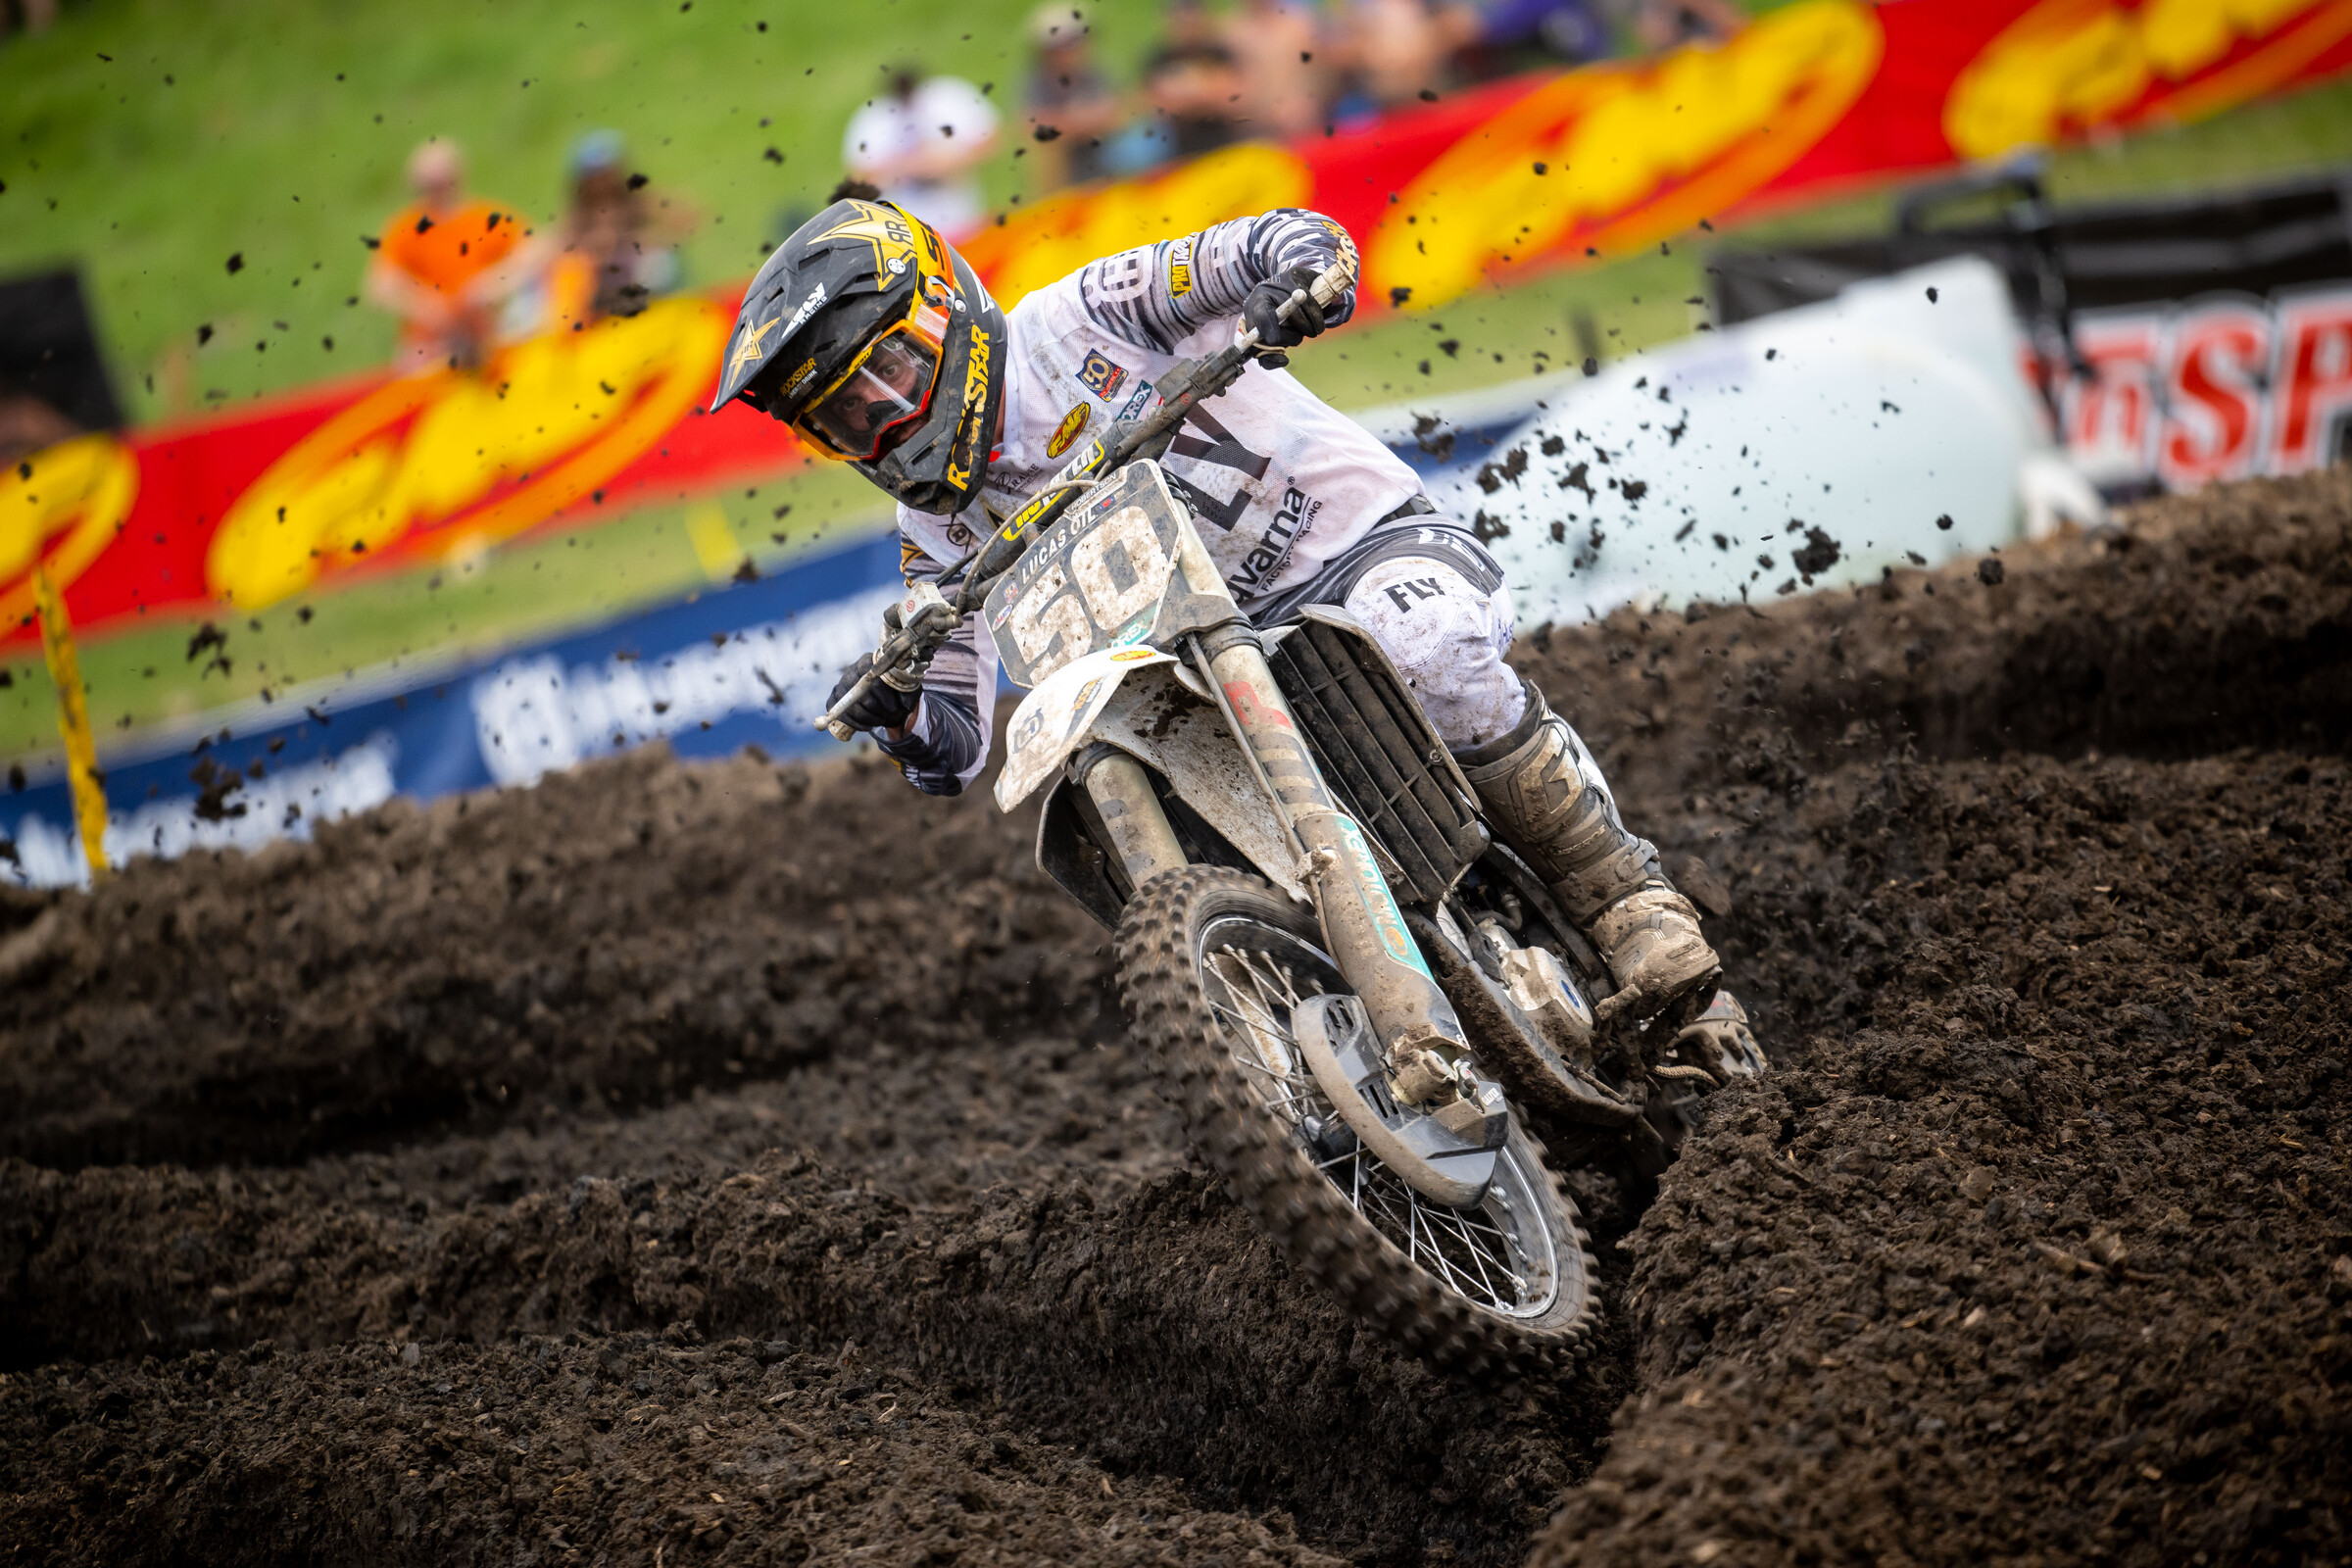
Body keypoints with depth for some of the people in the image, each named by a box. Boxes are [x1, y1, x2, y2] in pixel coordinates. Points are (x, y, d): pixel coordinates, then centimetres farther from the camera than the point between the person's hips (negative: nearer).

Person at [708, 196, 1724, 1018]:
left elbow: (1299, 240, -13)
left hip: (1364, 544, -5)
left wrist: (1296, 286, -37)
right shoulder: (939, 524, 7)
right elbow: (954, 754, 5)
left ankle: (1623, 892, -24)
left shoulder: (1083, 318, -7)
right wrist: (901, 715, -19)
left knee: (1428, 651, -38)